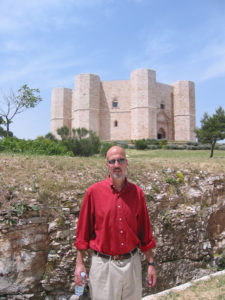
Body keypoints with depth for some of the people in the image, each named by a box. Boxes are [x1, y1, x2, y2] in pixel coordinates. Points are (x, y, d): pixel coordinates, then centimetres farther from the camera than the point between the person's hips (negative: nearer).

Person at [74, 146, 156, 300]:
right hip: (104, 264, -2)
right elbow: (83, 230, -3)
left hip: (132, 263, 3)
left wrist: (151, 263, 6)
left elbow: (145, 231, 4)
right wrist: (79, 263, -3)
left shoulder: (137, 192, -2)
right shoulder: (94, 191, -8)